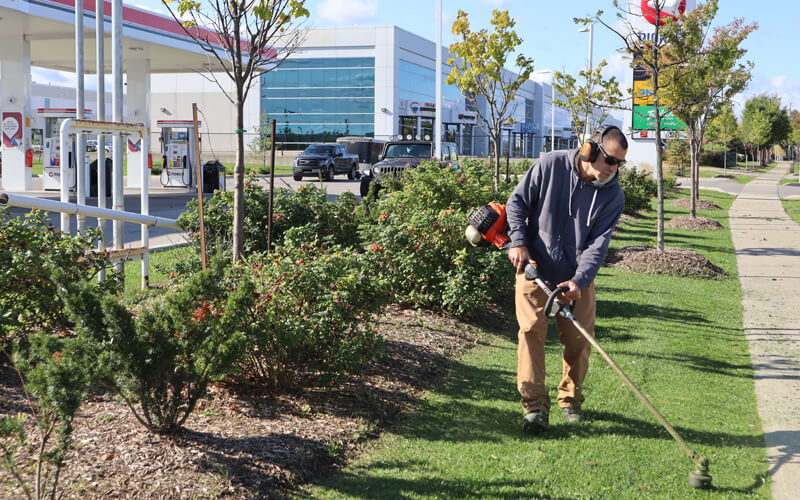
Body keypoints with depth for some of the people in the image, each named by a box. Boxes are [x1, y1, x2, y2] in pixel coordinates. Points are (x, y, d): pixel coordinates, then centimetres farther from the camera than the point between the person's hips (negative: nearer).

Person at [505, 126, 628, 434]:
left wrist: (579, 281, -26)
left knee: (579, 339, 4)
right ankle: (535, 405, -10)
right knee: (532, 330, -12)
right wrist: (519, 242, -13)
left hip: (577, 278, 2)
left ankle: (570, 400, 25)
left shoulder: (613, 196, -7)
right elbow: (517, 201, -1)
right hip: (533, 268, -2)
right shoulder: (550, 165, -11)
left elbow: (598, 244, -13)